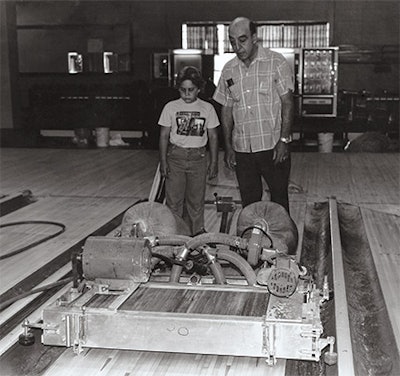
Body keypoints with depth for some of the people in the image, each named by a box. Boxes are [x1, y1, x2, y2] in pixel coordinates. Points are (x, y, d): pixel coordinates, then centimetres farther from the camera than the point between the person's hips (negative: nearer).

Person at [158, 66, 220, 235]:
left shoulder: (207, 108, 2)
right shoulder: (171, 107, 1)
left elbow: (213, 136, 6)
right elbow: (164, 135, 4)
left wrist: (214, 162, 3)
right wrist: (163, 161, -2)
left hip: (198, 157, 1)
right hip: (175, 156, 0)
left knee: (196, 199, 7)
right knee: (173, 199, 1)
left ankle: (197, 233, 18)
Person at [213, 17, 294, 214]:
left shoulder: (276, 62, -4)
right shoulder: (228, 70, 6)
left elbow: (287, 103, -5)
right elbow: (226, 109, 11)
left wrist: (283, 140, -12)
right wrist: (228, 147, 6)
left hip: (273, 146, -3)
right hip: (242, 148, 3)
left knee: (279, 198, 6)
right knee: (249, 202, 10)